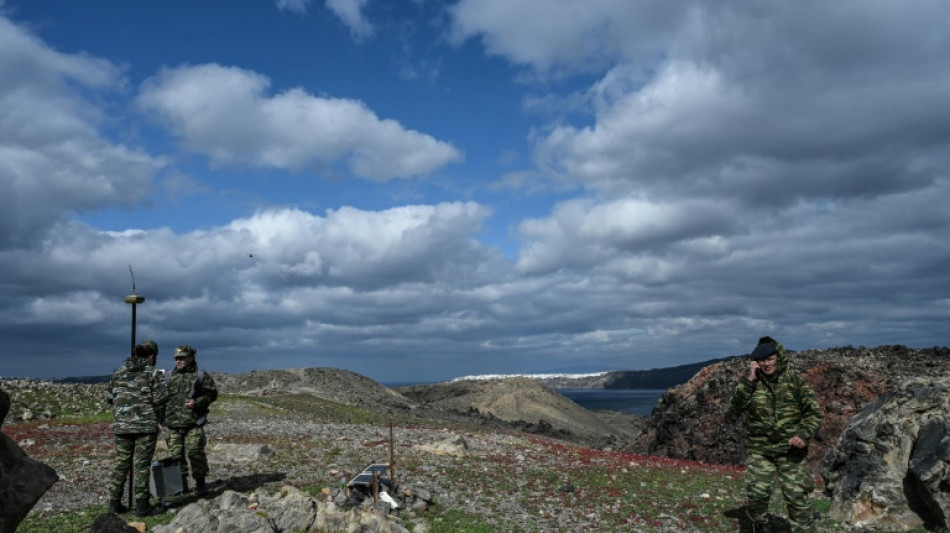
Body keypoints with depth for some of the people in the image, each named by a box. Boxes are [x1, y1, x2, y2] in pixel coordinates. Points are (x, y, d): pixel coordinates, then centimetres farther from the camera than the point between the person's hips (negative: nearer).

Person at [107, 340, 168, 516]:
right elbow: (160, 399, -11)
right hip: (146, 425, -4)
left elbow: (109, 396, 11)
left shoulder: (119, 371, 7)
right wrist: (156, 415, 8)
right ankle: (142, 506, 5)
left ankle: (114, 503, 18)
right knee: (141, 465, 1)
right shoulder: (153, 373, -7)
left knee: (121, 463, 13)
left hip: (122, 425, 4)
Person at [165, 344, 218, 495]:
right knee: (176, 454, 8)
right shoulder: (170, 376, 12)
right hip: (174, 423, 4)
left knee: (195, 453, -8)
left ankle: (200, 483, 5)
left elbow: (212, 393, 0)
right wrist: (163, 415, 9)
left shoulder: (200, 375, 0)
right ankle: (181, 483, 19)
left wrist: (197, 402, -15)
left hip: (194, 422, -4)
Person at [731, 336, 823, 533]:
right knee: (757, 492, -6)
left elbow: (814, 412, -2)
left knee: (797, 496, 0)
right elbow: (737, 405, -10)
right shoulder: (749, 380, 2)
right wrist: (748, 380, -19)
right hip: (759, 449, 1)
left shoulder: (795, 380, -3)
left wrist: (804, 434, -18)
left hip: (791, 450, -1)